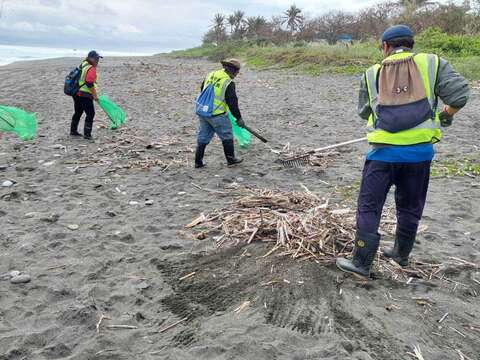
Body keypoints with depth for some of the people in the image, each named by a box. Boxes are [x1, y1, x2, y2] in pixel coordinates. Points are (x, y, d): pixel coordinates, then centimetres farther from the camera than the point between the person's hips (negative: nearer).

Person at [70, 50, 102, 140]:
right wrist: (95, 95, -17)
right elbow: (90, 84, -23)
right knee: (90, 114, -5)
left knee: (78, 112, 22)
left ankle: (73, 131, 33)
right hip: (85, 95, -10)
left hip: (76, 93, 10)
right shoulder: (91, 69, -15)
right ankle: (87, 134, -8)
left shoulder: (83, 65, 14)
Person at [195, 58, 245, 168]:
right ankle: (231, 159, 21)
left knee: (203, 137, 14)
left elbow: (202, 89, 23)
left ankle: (198, 162, 17)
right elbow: (233, 103, -12)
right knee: (227, 136, 11)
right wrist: (239, 118, -2)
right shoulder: (229, 83, -12)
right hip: (217, 115, -7)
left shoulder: (211, 75, 9)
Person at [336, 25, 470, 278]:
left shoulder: (372, 74, 8)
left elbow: (363, 112, 17)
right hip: (420, 150, 1)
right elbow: (459, 94, -3)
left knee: (369, 207, 7)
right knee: (410, 207, 19)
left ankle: (361, 263, 7)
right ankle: (401, 254, 33)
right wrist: (445, 116, 16)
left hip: (383, 151, -1)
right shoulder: (433, 63, 4)